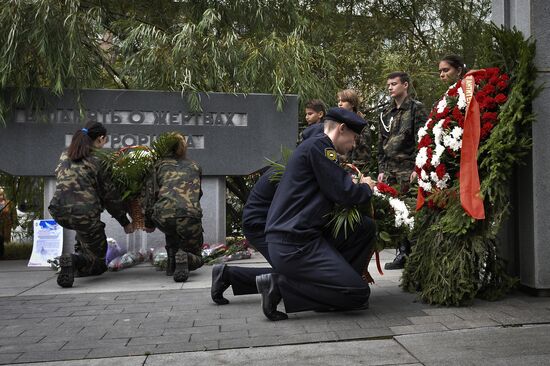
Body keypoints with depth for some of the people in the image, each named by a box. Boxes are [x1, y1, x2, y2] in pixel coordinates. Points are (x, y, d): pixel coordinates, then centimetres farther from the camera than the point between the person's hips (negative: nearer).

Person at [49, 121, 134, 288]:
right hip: (84, 214, -6)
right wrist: (125, 222, 10)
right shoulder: (97, 161, -5)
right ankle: (74, 261, -18)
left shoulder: (65, 155, 11)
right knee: (98, 262, 11)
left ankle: (80, 251, 24)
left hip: (59, 212, 6)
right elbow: (110, 195, 0)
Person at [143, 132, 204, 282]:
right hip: (190, 216, 0)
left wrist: (149, 224, 23)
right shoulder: (194, 167, 26)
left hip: (163, 216, 1)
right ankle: (183, 257, -13)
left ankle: (172, 262, 22)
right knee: (196, 258, 22)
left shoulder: (160, 165, 21)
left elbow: (149, 194, 13)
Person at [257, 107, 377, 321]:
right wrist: (366, 188, 7)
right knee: (359, 294, -8)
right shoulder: (319, 146, -10)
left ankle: (338, 279, 9)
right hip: (294, 245, -10)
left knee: (366, 227, 11)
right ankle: (281, 285, -7)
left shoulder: (316, 147, 22)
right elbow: (344, 194, -13)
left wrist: (359, 188, 17)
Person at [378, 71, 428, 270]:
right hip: (390, 170, 6)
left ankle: (414, 253, 3)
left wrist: (417, 168, -13)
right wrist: (381, 169, 13)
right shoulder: (386, 113, 20)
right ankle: (402, 253, 10)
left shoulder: (416, 108, 1)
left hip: (408, 169, -6)